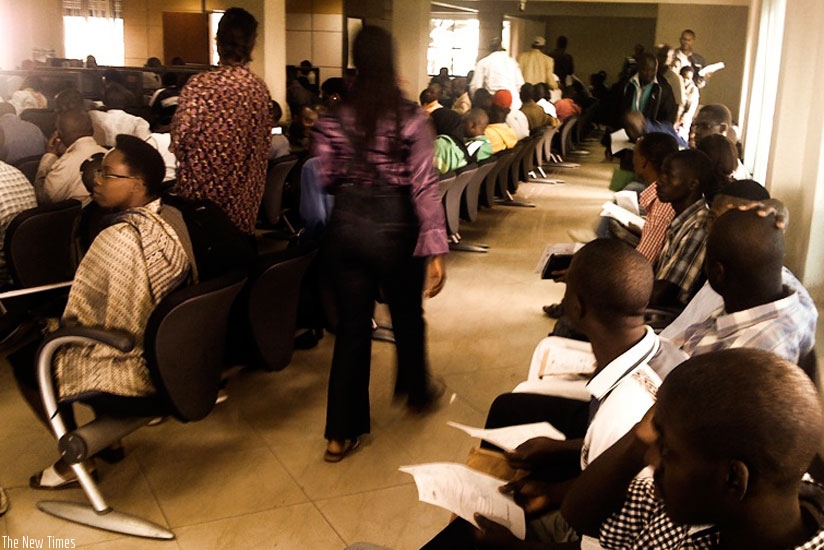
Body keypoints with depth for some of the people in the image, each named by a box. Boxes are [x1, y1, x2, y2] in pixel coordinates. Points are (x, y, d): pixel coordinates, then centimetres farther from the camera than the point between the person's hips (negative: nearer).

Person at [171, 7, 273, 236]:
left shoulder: (199, 85, -17)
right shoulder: (260, 87, -1)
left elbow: (179, 141, -15)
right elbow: (264, 141, 7)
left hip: (204, 189, -4)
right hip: (245, 195, 4)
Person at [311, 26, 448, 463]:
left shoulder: (333, 118, -2)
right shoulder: (411, 117, -9)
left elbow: (326, 179, -3)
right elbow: (424, 187, -14)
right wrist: (435, 250, -13)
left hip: (346, 226, 2)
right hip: (394, 228, -2)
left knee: (351, 326, 10)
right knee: (407, 316, 21)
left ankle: (341, 433, 14)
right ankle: (416, 392, 45)